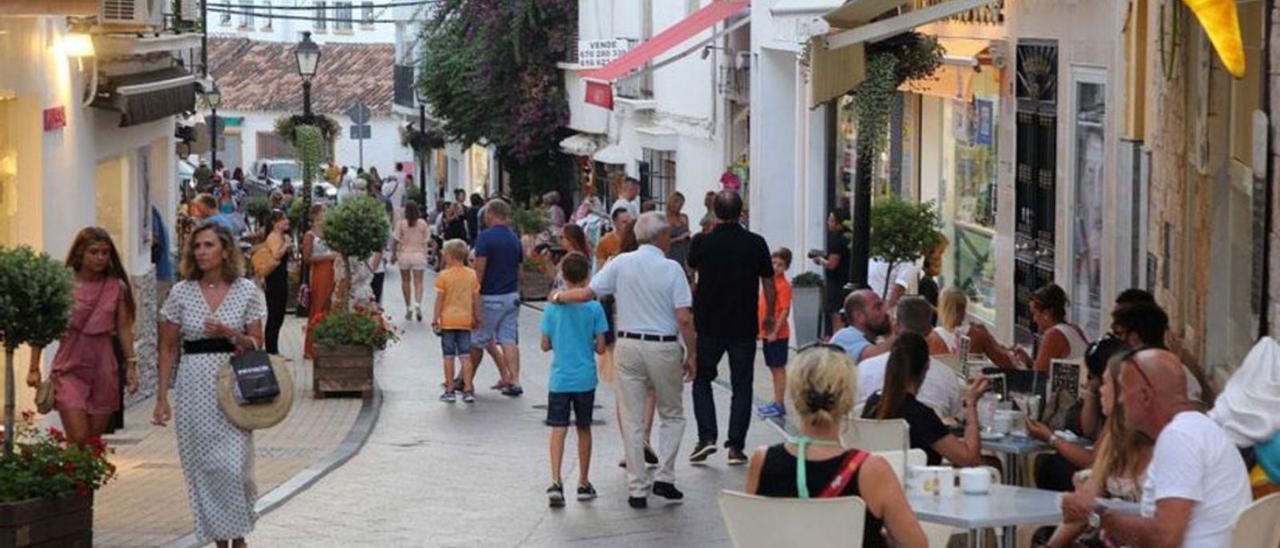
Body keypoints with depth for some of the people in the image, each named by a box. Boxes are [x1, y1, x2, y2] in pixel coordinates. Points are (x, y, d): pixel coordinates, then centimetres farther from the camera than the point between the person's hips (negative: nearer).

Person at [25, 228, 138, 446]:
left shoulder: (117, 288, 3)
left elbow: (124, 328, 8)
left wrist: (131, 365, 3)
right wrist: (34, 368, -3)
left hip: (103, 368, 3)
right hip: (70, 368, -3)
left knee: (95, 441, 6)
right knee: (77, 438, -12)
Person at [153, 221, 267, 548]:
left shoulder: (246, 291, 2)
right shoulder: (181, 293, 4)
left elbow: (256, 345, 4)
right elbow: (168, 349, 7)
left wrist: (229, 333, -15)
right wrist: (162, 397, 3)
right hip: (194, 385, 1)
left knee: (232, 465, -10)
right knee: (202, 466, 2)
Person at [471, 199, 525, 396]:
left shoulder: (485, 237, -13)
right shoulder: (515, 239, 9)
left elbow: (479, 270, -16)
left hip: (490, 297, -6)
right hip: (511, 296, 6)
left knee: (479, 341, 6)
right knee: (509, 340, 3)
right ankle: (513, 380, -7)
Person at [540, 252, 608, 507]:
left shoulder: (553, 307, -3)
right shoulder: (594, 308, -8)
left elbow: (545, 345, 1)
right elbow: (601, 347, -7)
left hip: (559, 379, 0)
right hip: (585, 379, 0)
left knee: (558, 430, -1)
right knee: (584, 430, 13)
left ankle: (556, 482, -17)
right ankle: (584, 484, 21)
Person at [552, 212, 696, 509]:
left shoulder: (621, 263, -1)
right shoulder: (671, 269, -7)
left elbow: (587, 293, -2)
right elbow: (684, 319, -11)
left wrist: (560, 296, 17)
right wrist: (691, 354, 0)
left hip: (628, 345, 2)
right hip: (664, 347, -2)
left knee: (632, 420, 7)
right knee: (672, 415, 16)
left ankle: (637, 489, 8)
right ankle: (664, 477, 6)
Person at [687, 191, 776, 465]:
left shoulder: (702, 242, -7)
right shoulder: (756, 243, -6)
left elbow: (692, 266, 15)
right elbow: (768, 283, 1)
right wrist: (769, 315, 16)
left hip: (709, 323, 0)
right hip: (744, 326, 0)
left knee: (702, 380, 14)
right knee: (742, 386, 8)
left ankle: (706, 436, 0)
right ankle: (736, 446, 4)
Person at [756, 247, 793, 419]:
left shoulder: (784, 285, -13)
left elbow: (785, 311, -17)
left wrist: (775, 331, -20)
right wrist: (760, 328, 16)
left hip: (778, 335, -8)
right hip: (766, 333, 8)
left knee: (779, 368, -2)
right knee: (774, 369, 14)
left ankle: (779, 404, 2)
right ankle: (776, 402, 22)